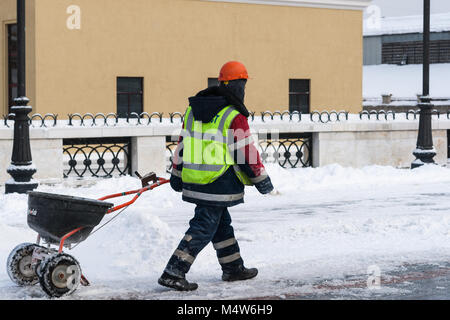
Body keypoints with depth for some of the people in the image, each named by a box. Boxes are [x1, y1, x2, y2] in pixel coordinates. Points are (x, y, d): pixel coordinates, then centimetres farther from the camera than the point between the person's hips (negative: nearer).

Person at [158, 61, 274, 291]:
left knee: (222, 223, 20)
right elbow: (246, 153, -9)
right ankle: (173, 272, -10)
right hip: (219, 184, -8)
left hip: (193, 180, 8)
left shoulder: (192, 110, 10)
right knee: (204, 227, -4)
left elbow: (182, 144, 16)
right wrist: (261, 179, 3)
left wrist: (177, 174, 24)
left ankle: (233, 268, 30)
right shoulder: (234, 117, -13)